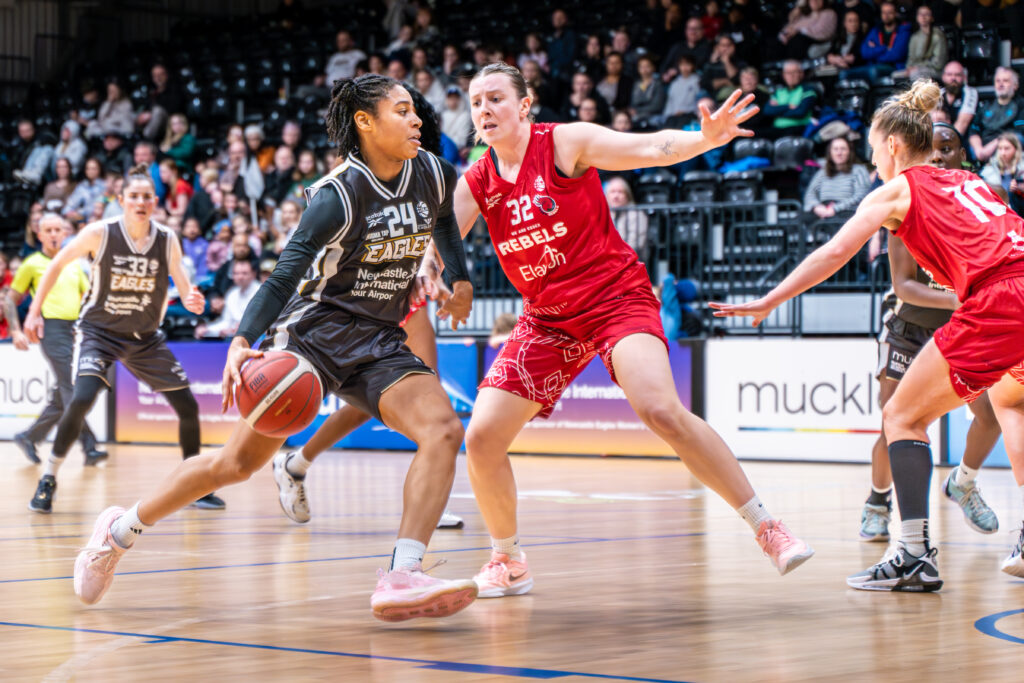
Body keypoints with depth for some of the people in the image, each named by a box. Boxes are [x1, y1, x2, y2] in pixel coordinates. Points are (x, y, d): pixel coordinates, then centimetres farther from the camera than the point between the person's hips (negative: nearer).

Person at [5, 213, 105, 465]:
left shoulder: (74, 265, 18)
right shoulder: (32, 264, 4)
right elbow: (10, 300, 7)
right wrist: (16, 331, -4)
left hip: (76, 329, 6)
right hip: (52, 329, -6)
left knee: (62, 396, 7)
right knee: (73, 389, -14)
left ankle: (29, 437, 21)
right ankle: (89, 447, -16)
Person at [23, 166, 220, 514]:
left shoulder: (167, 240, -11)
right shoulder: (101, 233, -17)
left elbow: (185, 289, -11)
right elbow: (57, 264, -5)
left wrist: (193, 302, -35)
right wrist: (34, 312, -7)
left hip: (145, 337, 3)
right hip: (98, 331, -3)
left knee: (188, 406, -1)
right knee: (81, 398, -26)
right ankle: (48, 480, -11)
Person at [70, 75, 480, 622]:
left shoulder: (433, 175, 1)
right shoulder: (337, 196, -16)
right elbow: (286, 274, -21)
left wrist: (460, 278, 18)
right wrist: (242, 342, -34)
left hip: (380, 341, 5)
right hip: (316, 327, -5)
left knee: (443, 429, -23)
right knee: (239, 461, -6)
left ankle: (401, 579, -31)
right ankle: (121, 529, 15)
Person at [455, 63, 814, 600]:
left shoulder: (565, 143, -10)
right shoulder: (475, 183, 2)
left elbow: (650, 148, -20)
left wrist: (705, 139, -39)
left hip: (616, 298, -5)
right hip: (547, 319, 5)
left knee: (661, 409, -28)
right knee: (481, 439, -5)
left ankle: (766, 526, -17)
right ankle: (507, 562, 18)